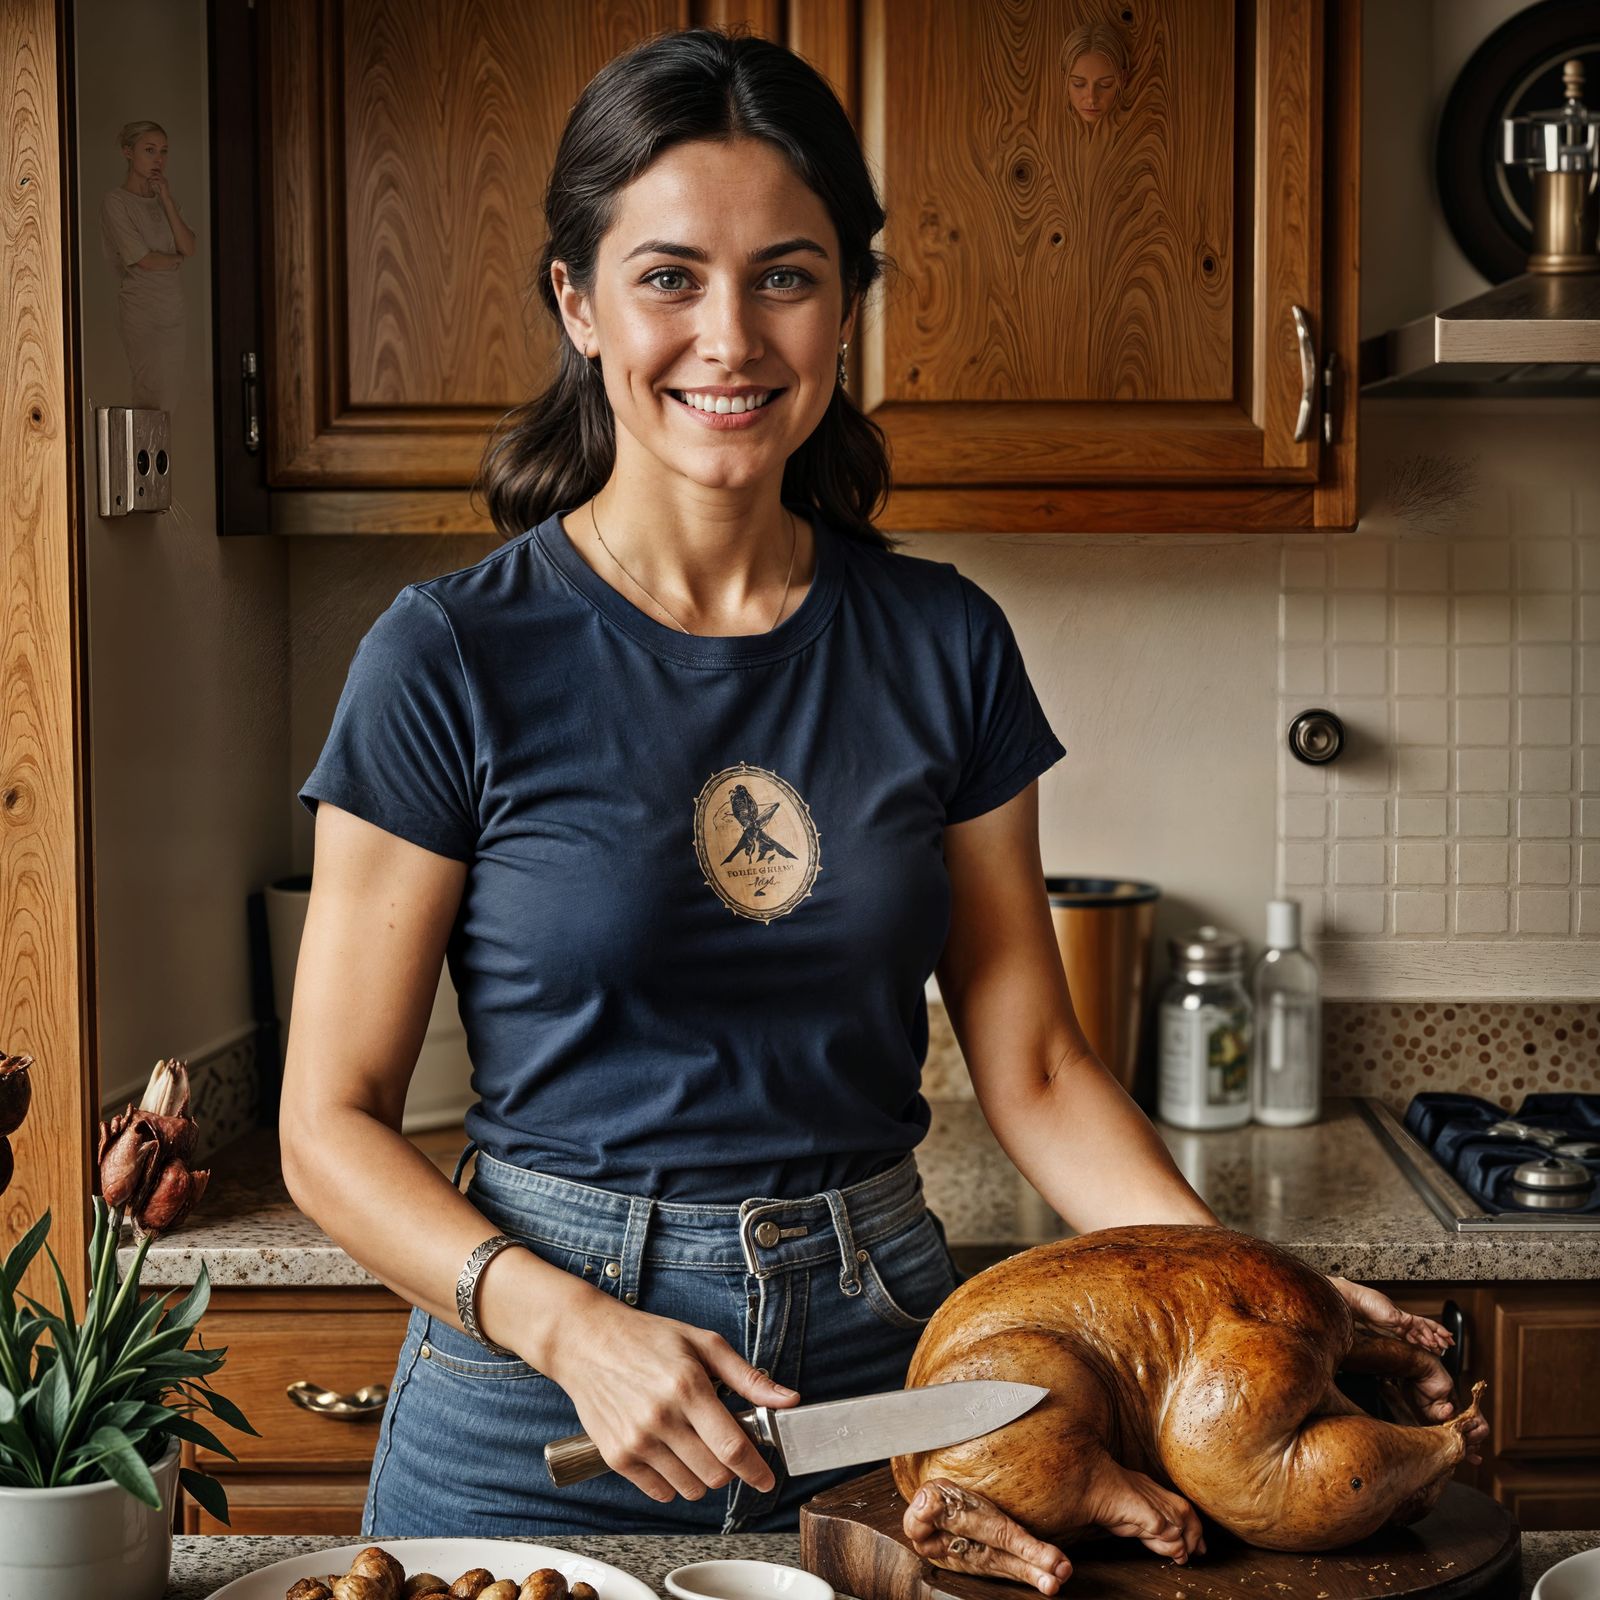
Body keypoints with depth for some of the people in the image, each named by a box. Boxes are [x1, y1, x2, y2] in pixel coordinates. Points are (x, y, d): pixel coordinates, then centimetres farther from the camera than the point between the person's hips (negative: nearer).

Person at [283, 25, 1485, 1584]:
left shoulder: (944, 647, 1)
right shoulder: (454, 659, -9)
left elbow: (1033, 1065, 3)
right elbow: (333, 1123, -7)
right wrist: (572, 1326, -21)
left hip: (882, 1370, 3)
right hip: (542, 1409, -2)